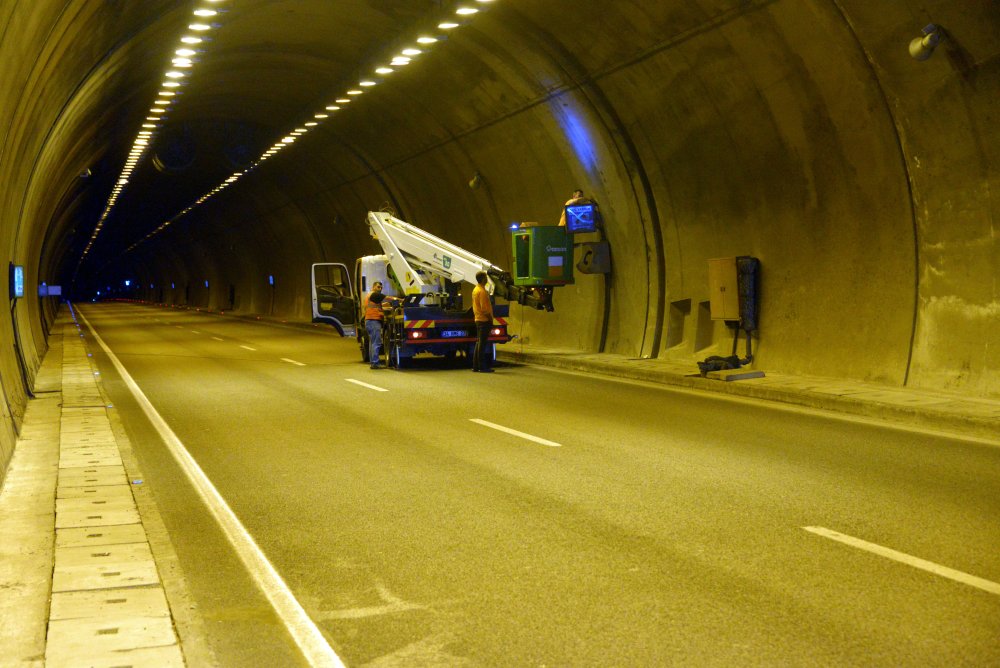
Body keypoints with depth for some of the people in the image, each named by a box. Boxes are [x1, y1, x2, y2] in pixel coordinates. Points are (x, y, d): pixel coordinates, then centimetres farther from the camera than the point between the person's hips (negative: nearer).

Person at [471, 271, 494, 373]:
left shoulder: (475, 290, 14)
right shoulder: (482, 291, -17)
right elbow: (484, 308, -22)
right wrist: (490, 317, -12)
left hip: (478, 319, 10)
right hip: (484, 320, -10)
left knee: (479, 343, 12)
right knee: (482, 343, -8)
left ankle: (475, 366, 14)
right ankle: (482, 367, -7)